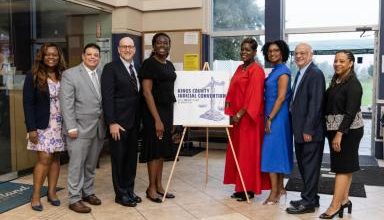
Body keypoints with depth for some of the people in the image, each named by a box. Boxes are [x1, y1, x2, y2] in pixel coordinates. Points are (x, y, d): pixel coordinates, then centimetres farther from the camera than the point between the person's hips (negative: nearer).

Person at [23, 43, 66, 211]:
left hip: (60, 125, 4)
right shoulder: (33, 77, -4)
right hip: (42, 125, -3)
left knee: (55, 158, 8)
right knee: (44, 159, -6)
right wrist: (31, 128, -13)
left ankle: (52, 192, 18)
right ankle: (35, 195, 8)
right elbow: (28, 104, -7)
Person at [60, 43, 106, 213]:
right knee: (77, 165, 1)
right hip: (80, 128, -4)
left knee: (91, 164, 14)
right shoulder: (70, 74, -4)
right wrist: (71, 127, -14)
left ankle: (88, 192, 28)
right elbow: (66, 103, -9)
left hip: (99, 128, 5)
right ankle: (75, 199, 11)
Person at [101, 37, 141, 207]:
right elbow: (107, 97, -13)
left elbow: (138, 95, 14)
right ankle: (121, 194, 17)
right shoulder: (111, 68, -7)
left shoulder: (136, 69, 13)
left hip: (134, 122, 6)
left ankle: (129, 191, 26)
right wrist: (112, 123, -18)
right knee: (119, 158, 5)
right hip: (119, 122, -6)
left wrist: (139, 120, 7)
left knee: (132, 158, 13)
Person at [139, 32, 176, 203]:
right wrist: (157, 119, -20)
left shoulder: (169, 65, 12)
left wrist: (171, 115, 9)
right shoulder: (149, 64, -11)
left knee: (162, 149, 11)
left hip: (168, 110, 7)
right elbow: (147, 92, -16)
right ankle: (151, 188, 12)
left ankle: (159, 185, 21)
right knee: (154, 149, 0)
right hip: (154, 112, -7)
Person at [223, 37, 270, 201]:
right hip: (236, 117, 9)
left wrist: (239, 114, -19)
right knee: (237, 151, 11)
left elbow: (254, 96, -18)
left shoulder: (256, 70, -11)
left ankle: (249, 189, 9)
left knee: (248, 152, -1)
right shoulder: (240, 68, 15)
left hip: (248, 117, -9)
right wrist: (230, 113, 4)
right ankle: (240, 187, 21)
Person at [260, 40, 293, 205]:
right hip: (272, 115, 9)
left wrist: (270, 118, -20)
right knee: (278, 150, 13)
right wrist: (268, 117, 13)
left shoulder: (283, 71, -12)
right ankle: (280, 188, 22)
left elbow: (281, 97, -19)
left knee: (272, 150, -8)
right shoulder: (275, 71, 15)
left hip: (277, 116, -9)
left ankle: (274, 193, -3)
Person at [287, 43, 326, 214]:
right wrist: (297, 128, 12)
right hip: (300, 129, 9)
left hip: (310, 131, -9)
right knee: (303, 165, 16)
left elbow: (315, 104, -19)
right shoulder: (300, 73, 15)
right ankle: (311, 198, 28)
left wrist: (308, 130, -21)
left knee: (310, 166, 1)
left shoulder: (315, 74, -13)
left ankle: (308, 202, 11)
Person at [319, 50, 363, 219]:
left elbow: (351, 112, -20)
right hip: (335, 129, 8)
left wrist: (339, 134, -23)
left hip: (348, 130, -8)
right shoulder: (335, 81, 10)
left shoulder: (353, 84, -14)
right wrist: (334, 132, 8)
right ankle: (344, 199, 23)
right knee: (345, 166, 14)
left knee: (343, 167, -4)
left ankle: (335, 205, 1)